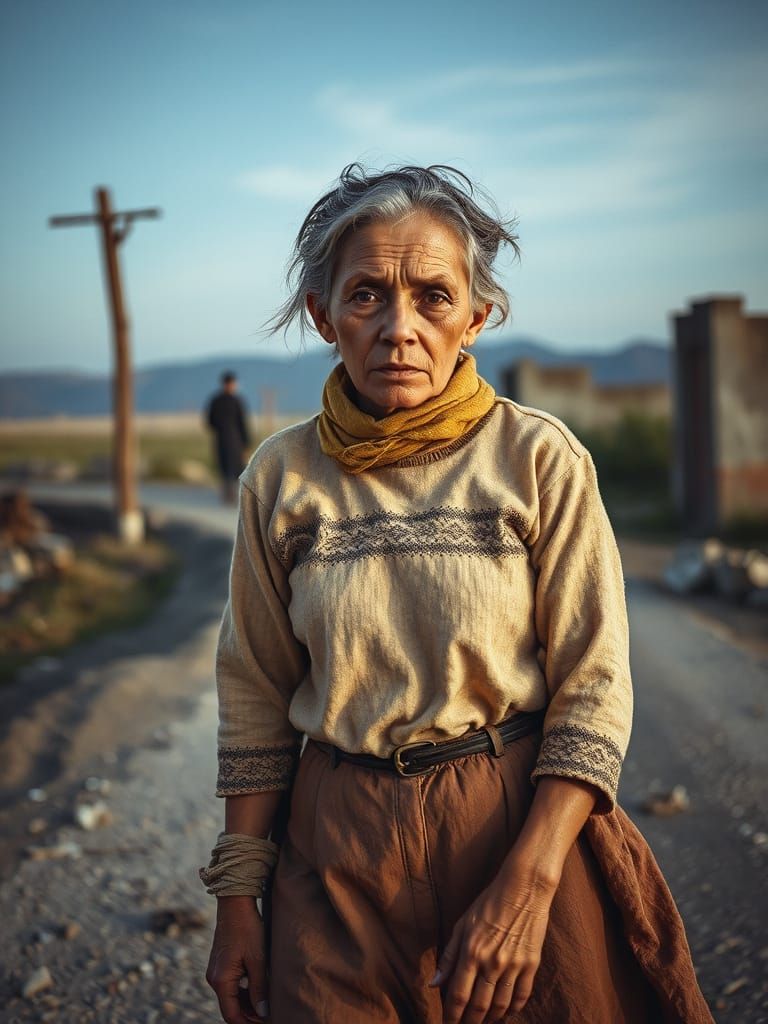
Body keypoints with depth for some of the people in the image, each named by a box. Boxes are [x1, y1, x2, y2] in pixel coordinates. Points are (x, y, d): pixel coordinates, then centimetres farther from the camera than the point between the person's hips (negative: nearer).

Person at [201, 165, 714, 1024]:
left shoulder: (539, 459, -9)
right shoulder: (282, 478, -4)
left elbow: (593, 690, -9)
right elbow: (256, 703, 3)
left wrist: (526, 886, -17)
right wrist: (238, 898, 2)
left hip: (527, 821, -1)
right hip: (340, 850, 1)